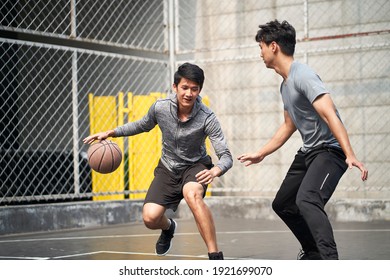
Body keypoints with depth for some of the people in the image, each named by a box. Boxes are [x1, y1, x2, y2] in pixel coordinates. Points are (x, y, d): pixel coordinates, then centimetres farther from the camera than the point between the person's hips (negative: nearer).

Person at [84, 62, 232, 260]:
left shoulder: (207, 118, -25)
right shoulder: (160, 107, -16)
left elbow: (226, 156, -27)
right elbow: (143, 125, 8)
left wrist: (215, 170, -50)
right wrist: (111, 133, 1)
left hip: (195, 166, -3)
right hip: (168, 168, 3)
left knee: (192, 194, -39)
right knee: (150, 218, -16)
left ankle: (216, 257, -31)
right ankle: (168, 227, 26)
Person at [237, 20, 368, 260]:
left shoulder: (303, 75, -17)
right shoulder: (285, 84, 13)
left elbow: (330, 115, -27)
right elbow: (289, 126, 25)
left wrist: (350, 155, -36)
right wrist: (261, 154, 31)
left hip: (330, 150, -10)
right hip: (308, 152, 10)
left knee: (306, 200, -32)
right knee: (282, 205, 18)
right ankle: (314, 253, 33)